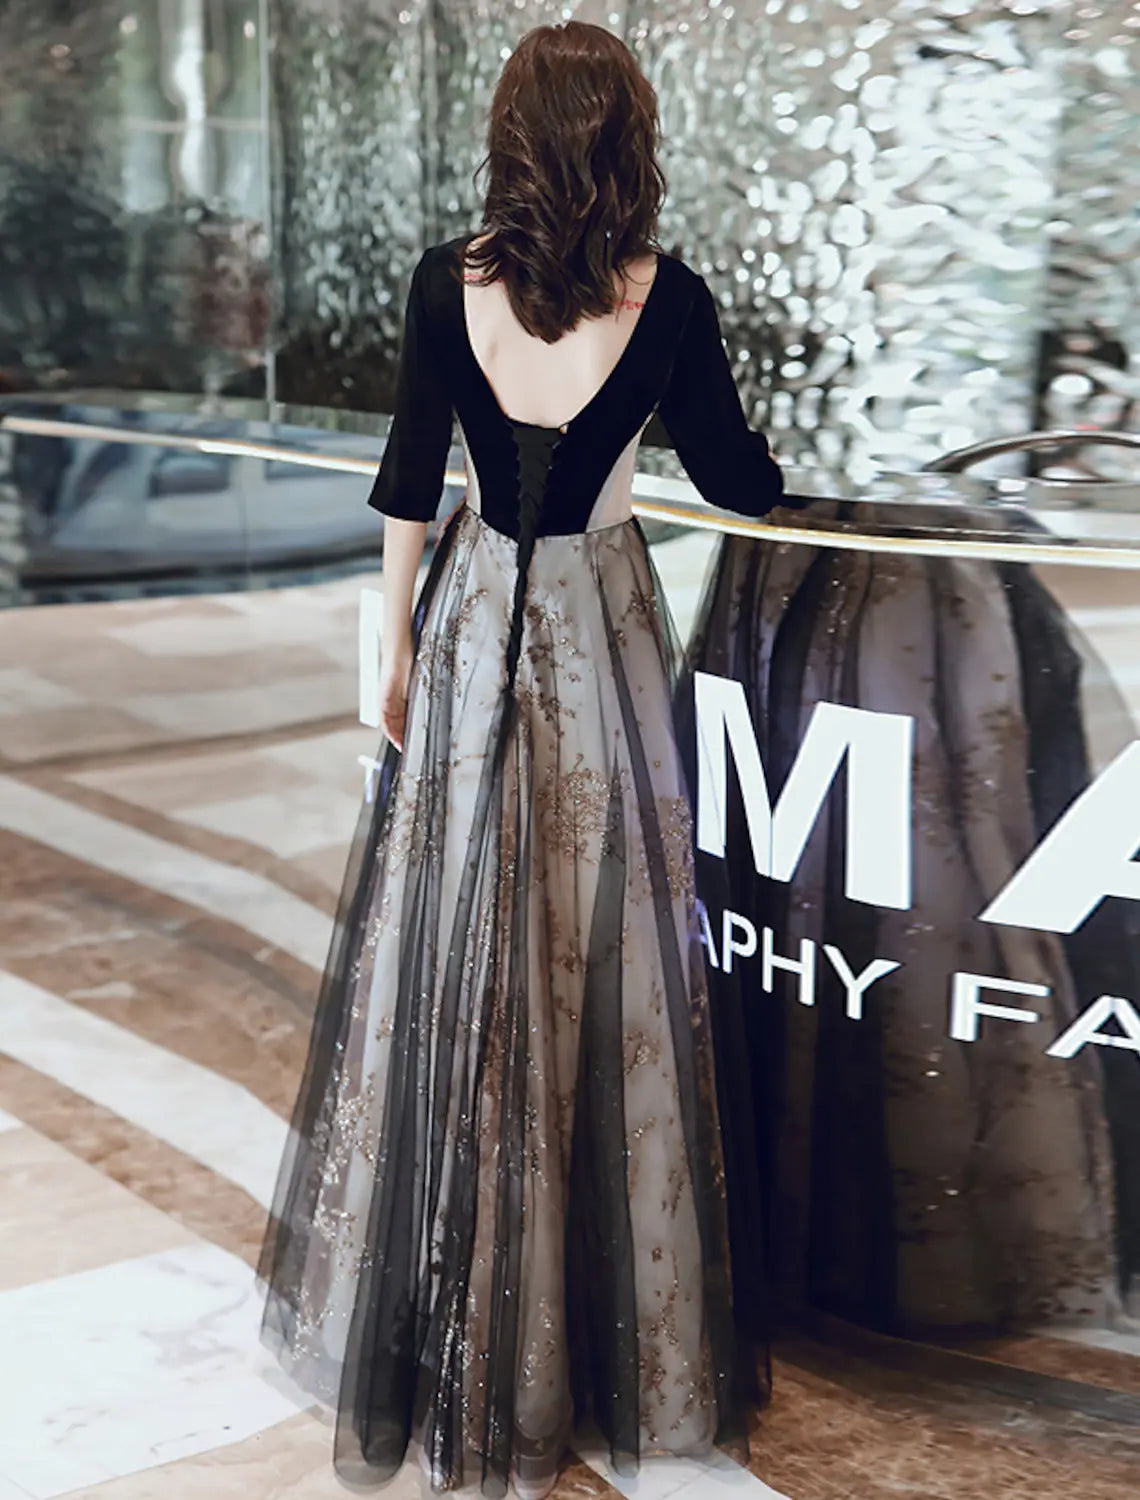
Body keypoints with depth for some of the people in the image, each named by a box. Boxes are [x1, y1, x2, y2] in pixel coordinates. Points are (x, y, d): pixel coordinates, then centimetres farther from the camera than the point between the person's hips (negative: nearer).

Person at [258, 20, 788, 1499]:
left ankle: (446, 1324, 28)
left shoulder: (447, 281, -5)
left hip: (473, 624, 2)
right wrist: (791, 471, 23)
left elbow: (409, 477, -2)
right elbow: (738, 481, -1)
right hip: (597, 628, -2)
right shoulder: (669, 299, -10)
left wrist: (395, 647, 8)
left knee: (454, 946, 13)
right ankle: (607, 1323, 22)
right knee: (600, 956, 8)